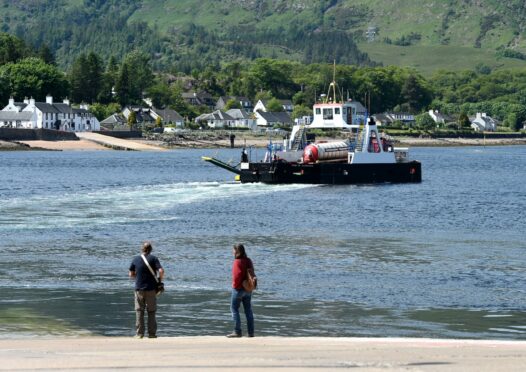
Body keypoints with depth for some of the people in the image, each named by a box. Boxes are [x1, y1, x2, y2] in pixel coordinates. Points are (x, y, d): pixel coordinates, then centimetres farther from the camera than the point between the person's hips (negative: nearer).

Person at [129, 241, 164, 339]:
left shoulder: (135, 259, 2)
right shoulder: (153, 258, -6)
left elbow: (131, 274, 6)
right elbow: (161, 271, -17)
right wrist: (160, 279, 1)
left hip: (139, 288, 1)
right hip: (151, 288, -1)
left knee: (139, 311, 7)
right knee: (151, 311, 7)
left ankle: (139, 333, 4)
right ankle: (152, 333, 6)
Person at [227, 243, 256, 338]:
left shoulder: (238, 262, -17)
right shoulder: (248, 261, 7)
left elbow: (237, 275, -23)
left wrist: (235, 285, -9)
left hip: (238, 288, -8)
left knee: (234, 309, 2)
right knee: (248, 310, 11)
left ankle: (237, 331, -1)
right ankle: (251, 332, 11)